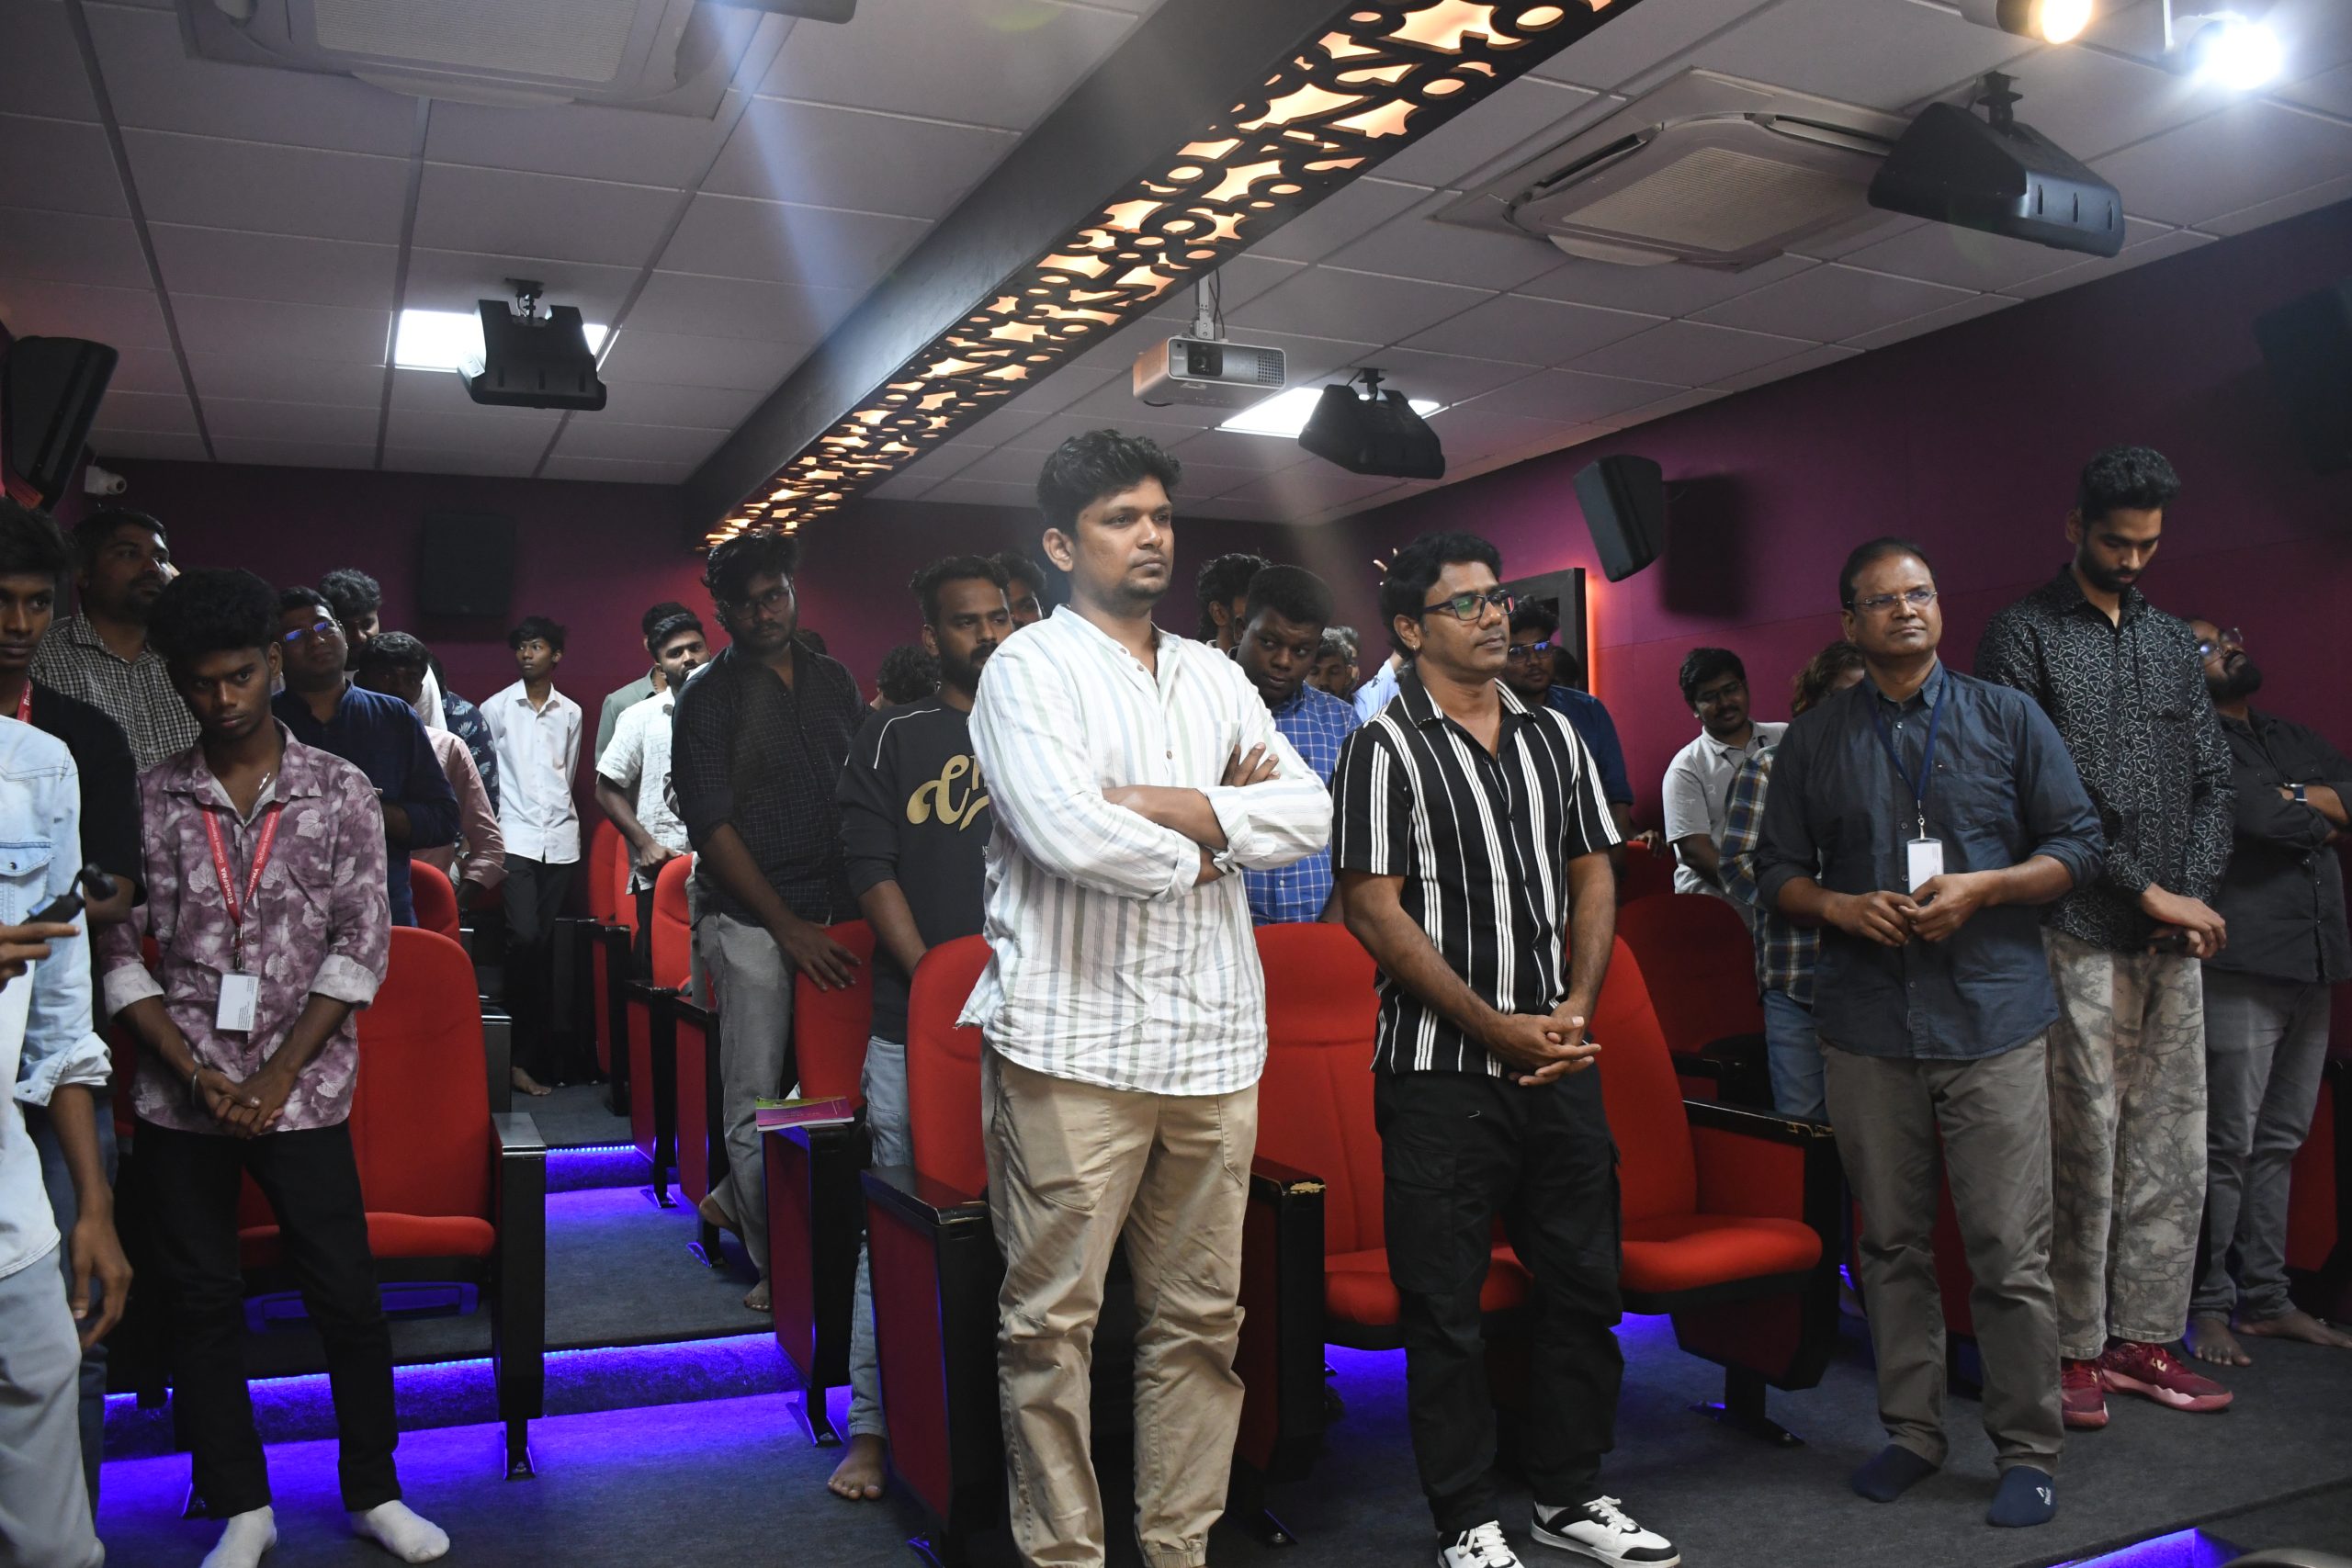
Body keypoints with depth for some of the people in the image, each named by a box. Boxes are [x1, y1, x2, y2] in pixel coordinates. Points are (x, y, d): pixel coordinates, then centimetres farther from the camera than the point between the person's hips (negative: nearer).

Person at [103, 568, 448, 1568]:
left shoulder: (340, 791, 0)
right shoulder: (148, 800, 2)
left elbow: (362, 943, -3)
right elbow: (116, 951, 1)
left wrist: (276, 1076, -8)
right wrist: (197, 1074, -8)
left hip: (303, 1092, -1)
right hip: (180, 1099, 2)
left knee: (348, 1297, 3)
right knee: (201, 1302, 10)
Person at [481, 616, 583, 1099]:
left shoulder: (570, 713, 12)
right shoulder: (495, 708, 5)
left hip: (560, 837, 3)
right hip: (515, 836, -3)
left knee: (544, 942, 3)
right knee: (524, 937, -14)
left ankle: (534, 1050, 9)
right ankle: (520, 1054, -5)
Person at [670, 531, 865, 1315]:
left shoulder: (833, 681, 11)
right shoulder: (708, 697, -3)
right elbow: (712, 826, -9)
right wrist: (791, 928, -13)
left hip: (835, 911, 5)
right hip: (750, 918, -5)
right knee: (755, 1097, -1)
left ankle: (736, 1196, 31)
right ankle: (777, 1264, 13)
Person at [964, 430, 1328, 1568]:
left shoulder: (1215, 676, 16)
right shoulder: (1030, 668, -2)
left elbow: (1310, 812, 4)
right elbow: (1069, 835, -18)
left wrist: (1175, 809, -9)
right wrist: (1207, 845, -2)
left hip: (1213, 1043, 6)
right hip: (1073, 1042, -5)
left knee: (1201, 1316, 12)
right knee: (1053, 1321, 2)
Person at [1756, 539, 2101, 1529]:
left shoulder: (2008, 719, 7)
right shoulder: (1813, 741, 10)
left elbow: (2077, 846, 5)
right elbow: (1776, 870, 10)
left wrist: (1980, 890, -11)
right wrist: (1842, 907, -10)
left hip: (1994, 1016, -1)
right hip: (1865, 1026, 2)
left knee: (2010, 1252, -1)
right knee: (1892, 1242, 10)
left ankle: (2028, 1453, 14)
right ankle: (1911, 1430, 23)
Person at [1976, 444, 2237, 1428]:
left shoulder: (2173, 642, 17)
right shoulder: (2023, 636, -2)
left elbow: (2212, 778, 15)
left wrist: (2196, 893, -1)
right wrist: (2146, 891, -11)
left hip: (2173, 940, 6)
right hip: (2079, 937, -6)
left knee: (2172, 1148, 8)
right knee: (2082, 1147, -3)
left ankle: (2143, 1337, 20)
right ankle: (2074, 1350, 9)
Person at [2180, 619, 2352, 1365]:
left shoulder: (2292, 738, 21)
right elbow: (2253, 813, -17)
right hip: (2239, 968, -7)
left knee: (2278, 1143, 12)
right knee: (2227, 1145, -5)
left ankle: (2264, 1299, 20)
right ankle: (2205, 1307, 3)